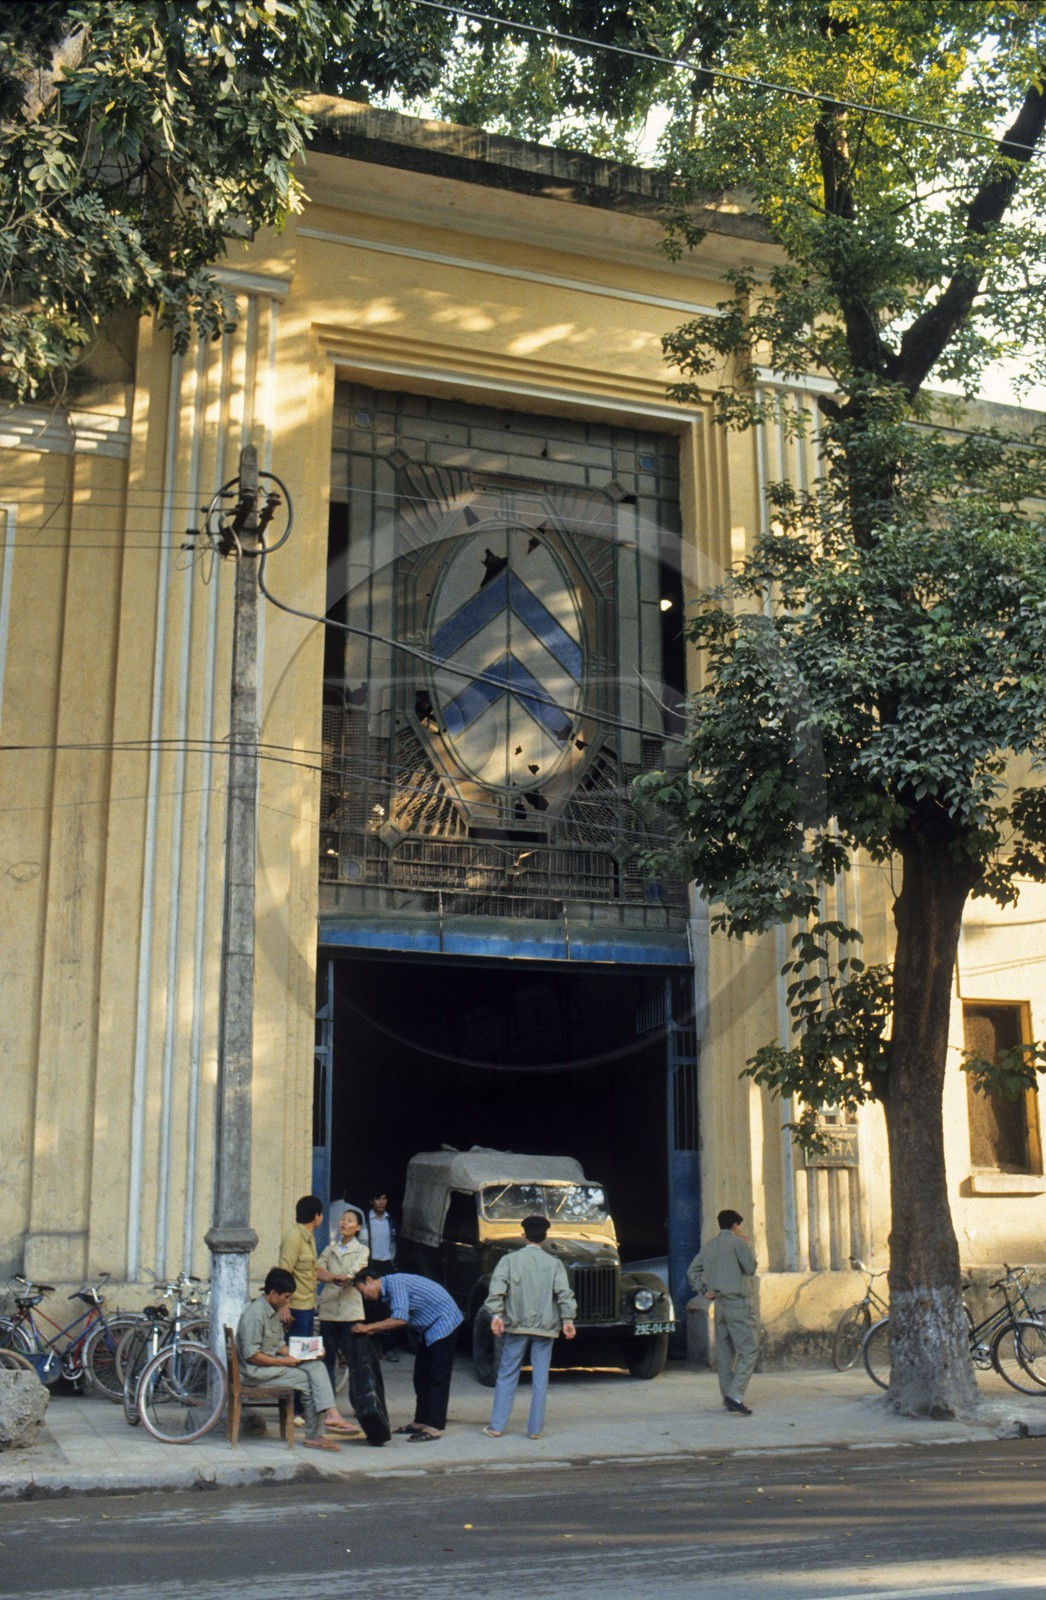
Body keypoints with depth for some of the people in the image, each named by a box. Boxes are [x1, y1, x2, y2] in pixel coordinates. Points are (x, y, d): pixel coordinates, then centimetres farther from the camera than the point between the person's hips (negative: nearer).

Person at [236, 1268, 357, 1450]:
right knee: (308, 1381, -17)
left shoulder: (275, 1311, 13)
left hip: (274, 1362, 9)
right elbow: (251, 1355, -21)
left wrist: (293, 1355, 0)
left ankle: (330, 1414, -22)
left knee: (317, 1366, -12)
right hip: (257, 1370, -9)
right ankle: (314, 1435, -8)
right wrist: (283, 1362, -17)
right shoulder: (255, 1314, -18)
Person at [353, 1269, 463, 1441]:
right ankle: (421, 1421, 19)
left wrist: (369, 1327, -26)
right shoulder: (388, 1288, 9)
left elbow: (400, 1319, -30)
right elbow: (401, 1319, 13)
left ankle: (435, 1427, -5)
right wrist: (375, 1330, 4)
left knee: (438, 1378, -7)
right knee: (421, 1376, 13)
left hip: (443, 1322, -10)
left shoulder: (394, 1283, -21)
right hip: (430, 1328, 10)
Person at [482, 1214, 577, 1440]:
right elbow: (564, 1292, -8)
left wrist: (496, 1315, -14)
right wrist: (568, 1319, -10)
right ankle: (535, 1428, 8)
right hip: (545, 1328, 0)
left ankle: (496, 1426, 8)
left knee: (507, 1375, 7)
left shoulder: (510, 1259, 1)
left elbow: (497, 1287, -11)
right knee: (540, 1377, 7)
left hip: (516, 1326, 0)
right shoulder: (554, 1263, 3)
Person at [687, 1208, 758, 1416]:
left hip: (719, 1303, 7)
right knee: (747, 1351, -7)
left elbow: (692, 1271, 11)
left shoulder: (708, 1246, 12)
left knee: (724, 1352, 11)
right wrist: (749, 1247, 6)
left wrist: (703, 1291, 9)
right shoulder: (737, 1242, -8)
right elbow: (750, 1267, -8)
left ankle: (727, 1397, 14)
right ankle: (735, 1394, -19)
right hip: (738, 1303, -7)